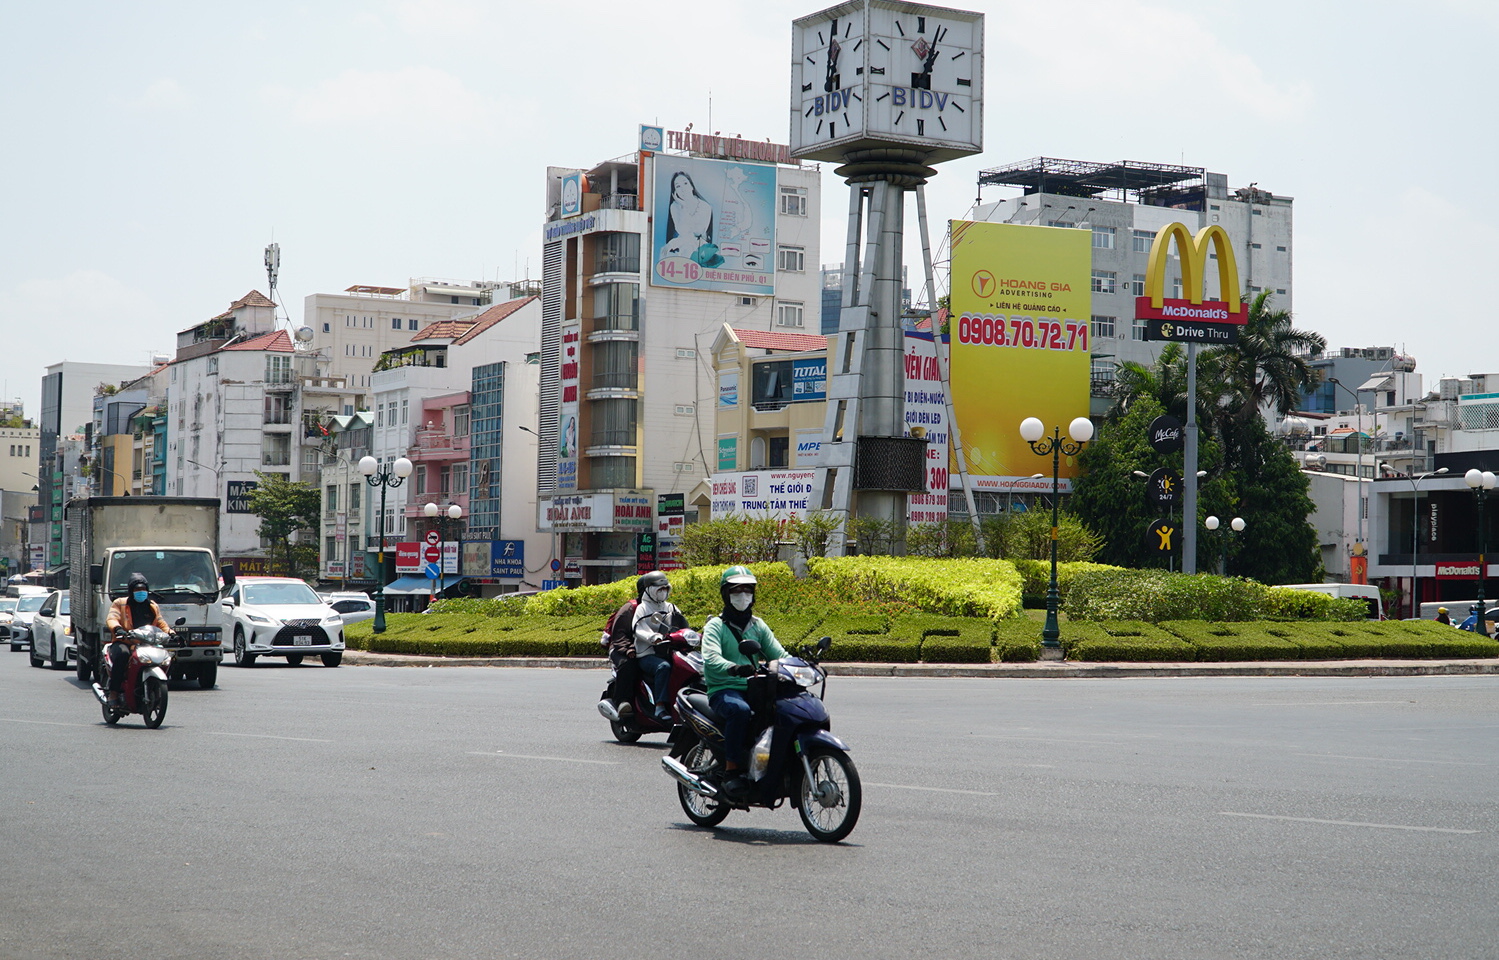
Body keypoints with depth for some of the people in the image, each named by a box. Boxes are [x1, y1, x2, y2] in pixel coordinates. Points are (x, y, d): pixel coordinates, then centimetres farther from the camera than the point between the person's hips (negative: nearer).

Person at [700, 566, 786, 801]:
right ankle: (732, 770, -29)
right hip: (724, 690, -5)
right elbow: (711, 658, -17)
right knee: (740, 710, -38)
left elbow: (778, 654, 12)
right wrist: (734, 668, -37)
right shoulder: (715, 626, 2)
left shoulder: (758, 625, 20)